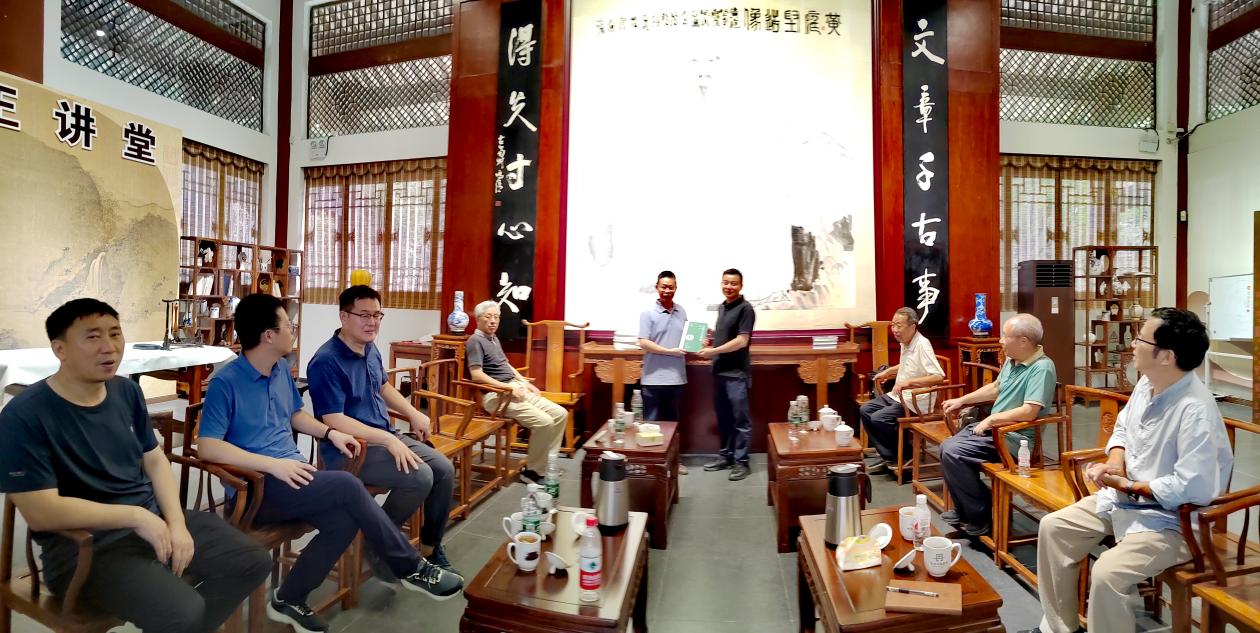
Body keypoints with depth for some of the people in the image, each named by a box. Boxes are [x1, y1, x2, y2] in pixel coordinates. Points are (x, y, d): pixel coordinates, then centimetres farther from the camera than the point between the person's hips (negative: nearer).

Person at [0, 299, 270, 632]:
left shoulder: (126, 391, 6)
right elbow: (41, 512, -19)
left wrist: (176, 521, -4)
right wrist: (135, 516, -19)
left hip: (154, 516, 7)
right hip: (84, 544, -7)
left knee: (254, 563, 0)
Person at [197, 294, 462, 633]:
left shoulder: (281, 369, 10)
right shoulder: (225, 382, -13)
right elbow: (207, 446, -19)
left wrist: (330, 432, 6)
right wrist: (273, 464, -27)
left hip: (292, 473, 7)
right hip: (258, 486, -7)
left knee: (344, 521, -21)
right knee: (348, 486, -26)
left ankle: (289, 599, 2)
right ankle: (412, 567, -13)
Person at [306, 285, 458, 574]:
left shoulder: (370, 349, 8)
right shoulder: (327, 362, -19)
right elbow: (334, 422, -25)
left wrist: (413, 413, 12)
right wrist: (389, 440, -29)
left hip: (385, 436, 9)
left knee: (444, 469, -3)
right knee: (420, 477, -25)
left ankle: (430, 548, 14)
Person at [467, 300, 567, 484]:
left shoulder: (494, 339, 21)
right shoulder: (475, 341, -8)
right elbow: (476, 375, -19)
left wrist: (526, 383, 14)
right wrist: (508, 387, -21)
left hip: (517, 389, 9)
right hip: (497, 395, -9)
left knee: (560, 414, -2)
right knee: (544, 422, -25)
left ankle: (546, 463, 5)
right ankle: (532, 471, -8)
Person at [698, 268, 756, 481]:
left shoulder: (745, 309, -10)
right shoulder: (722, 307, 14)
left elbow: (741, 341, -17)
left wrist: (713, 351, -17)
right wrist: (710, 338, 6)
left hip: (737, 373, -8)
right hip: (719, 371, 8)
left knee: (740, 419, 1)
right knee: (723, 417, 14)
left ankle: (741, 462, 10)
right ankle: (725, 455, 26)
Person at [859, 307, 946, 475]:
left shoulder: (922, 344, -20)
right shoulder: (905, 343, 7)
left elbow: (939, 377, -29)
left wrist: (908, 382, -32)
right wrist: (888, 371, 21)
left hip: (916, 401, -9)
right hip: (898, 396, 9)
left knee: (878, 419, -22)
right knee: (865, 411, -1)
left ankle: (904, 456, 1)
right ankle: (888, 456, 2)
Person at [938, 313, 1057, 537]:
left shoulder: (1042, 367, -21)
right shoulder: (1011, 361, 7)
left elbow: (1029, 412, -29)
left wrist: (990, 419, -20)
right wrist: (962, 400, 21)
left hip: (1015, 437, -9)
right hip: (994, 427, 9)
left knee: (952, 453, -20)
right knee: (946, 447, 1)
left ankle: (983, 516, -3)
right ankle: (964, 509, 16)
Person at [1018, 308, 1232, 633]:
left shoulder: (1195, 409, -28)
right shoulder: (1147, 382, 0)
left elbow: (1194, 488, -31)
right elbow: (1122, 427, 15)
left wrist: (1128, 485, -19)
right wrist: (1114, 463, -4)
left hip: (1173, 517, -9)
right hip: (1126, 497, 9)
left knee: (1107, 572, -27)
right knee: (1053, 527, 6)